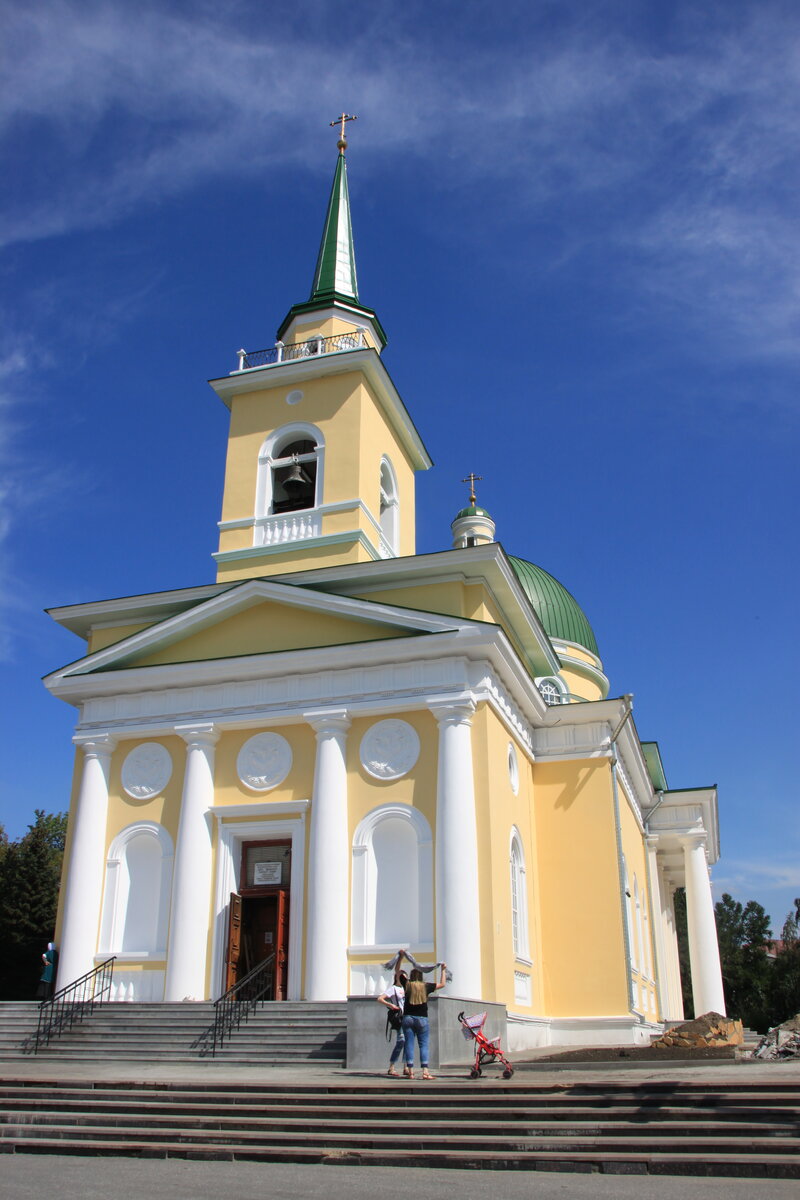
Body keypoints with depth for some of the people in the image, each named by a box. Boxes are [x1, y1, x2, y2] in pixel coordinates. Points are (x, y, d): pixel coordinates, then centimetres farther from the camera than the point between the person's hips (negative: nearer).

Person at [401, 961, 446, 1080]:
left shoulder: (407, 985, 1)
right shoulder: (426, 986, 0)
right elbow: (442, 984, 13)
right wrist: (443, 970, 24)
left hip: (408, 1018, 1)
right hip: (422, 1019, -1)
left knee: (409, 1044, 3)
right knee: (423, 1045, 0)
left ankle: (410, 1071, 0)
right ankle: (425, 1071, -9)